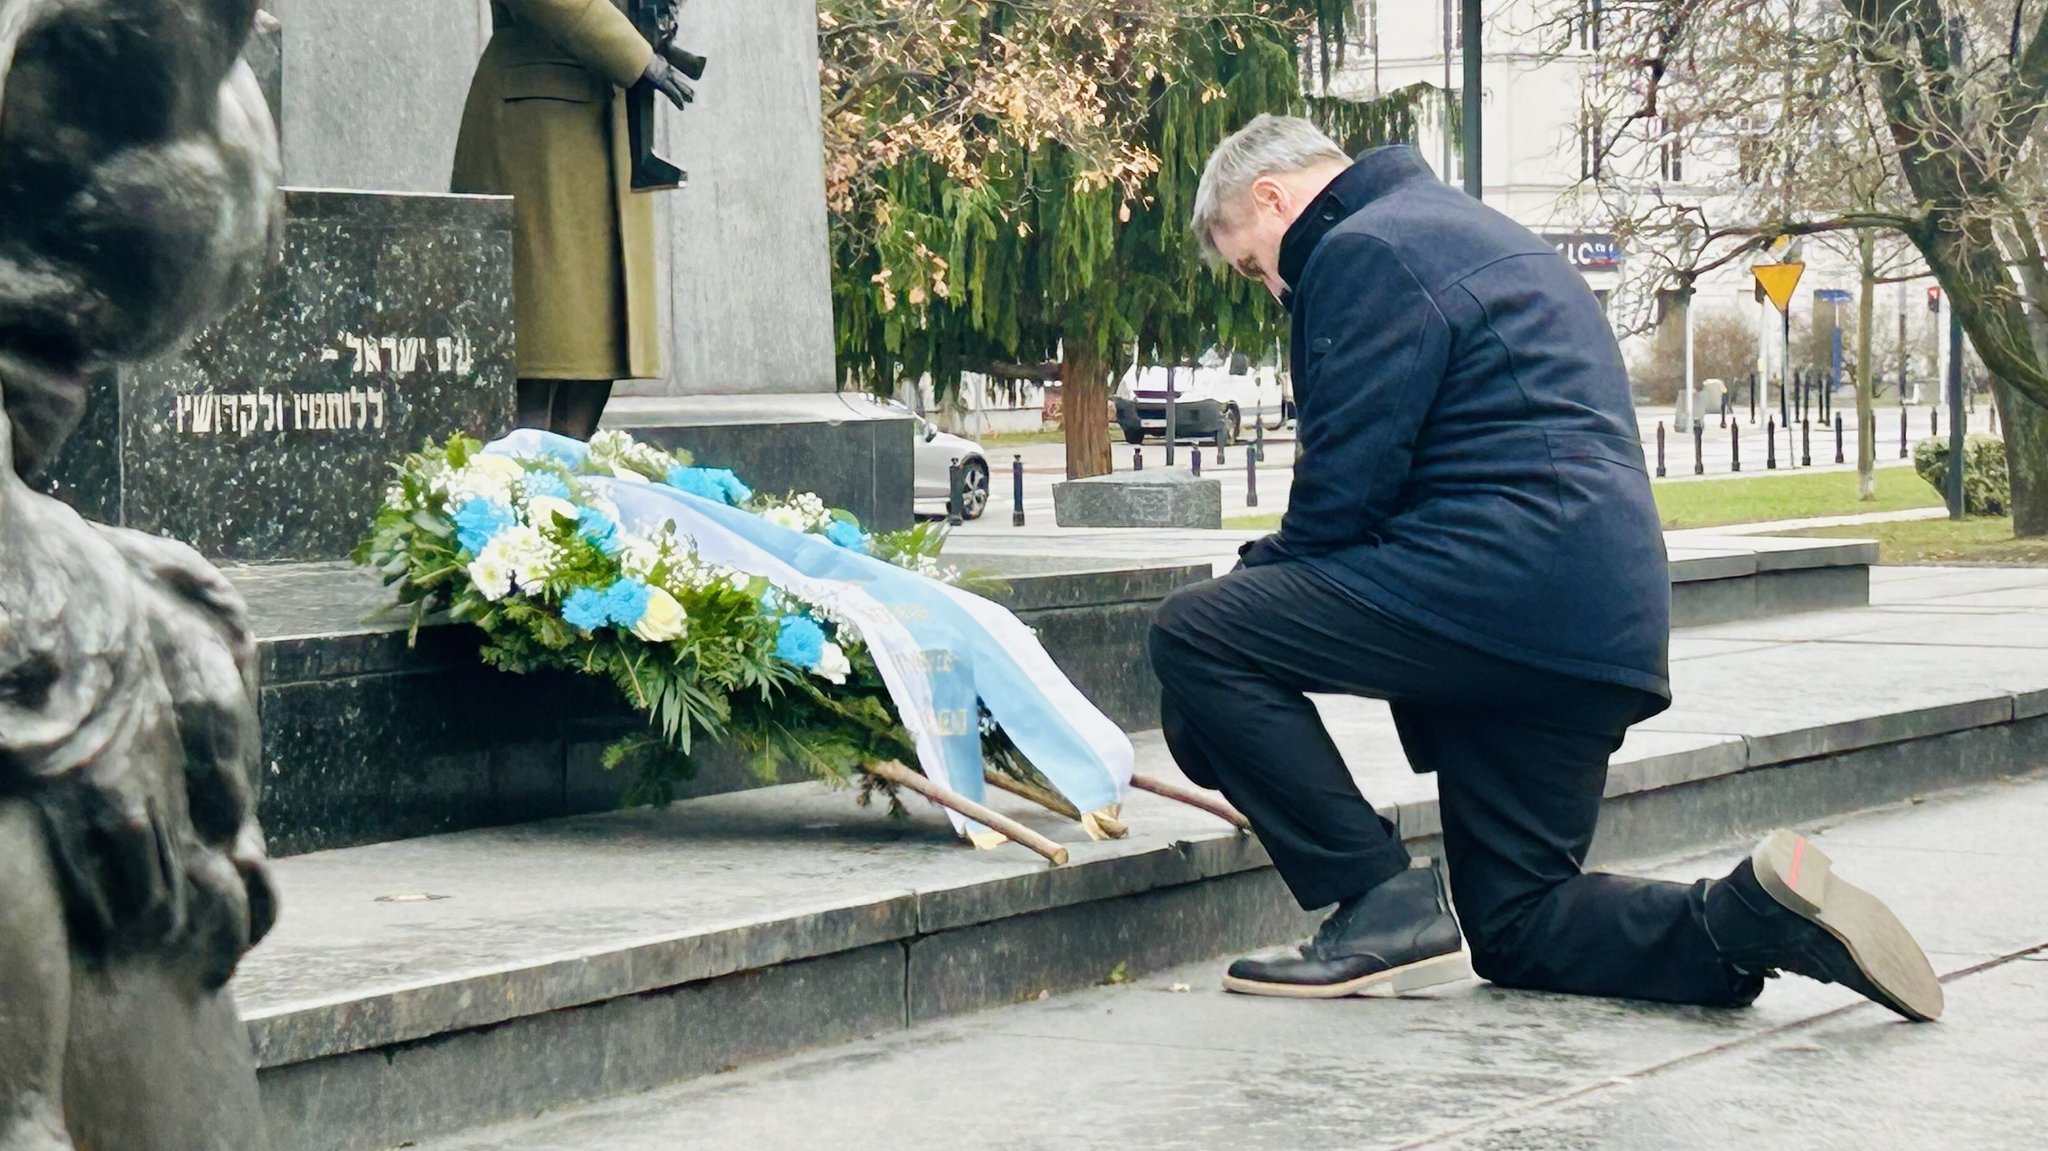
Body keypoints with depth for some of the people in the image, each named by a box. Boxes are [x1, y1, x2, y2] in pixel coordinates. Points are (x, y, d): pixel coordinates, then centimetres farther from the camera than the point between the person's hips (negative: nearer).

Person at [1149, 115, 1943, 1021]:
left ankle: (1384, 908, -9)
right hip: (1602, 628, 10)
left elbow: (1346, 484, -12)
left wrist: (1257, 579, 5)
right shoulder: (1468, 231, 28)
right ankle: (1754, 917, -4)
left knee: (1195, 635, -7)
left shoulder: (1365, 250, -3)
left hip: (1506, 581, -10)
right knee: (1518, 931, 15)